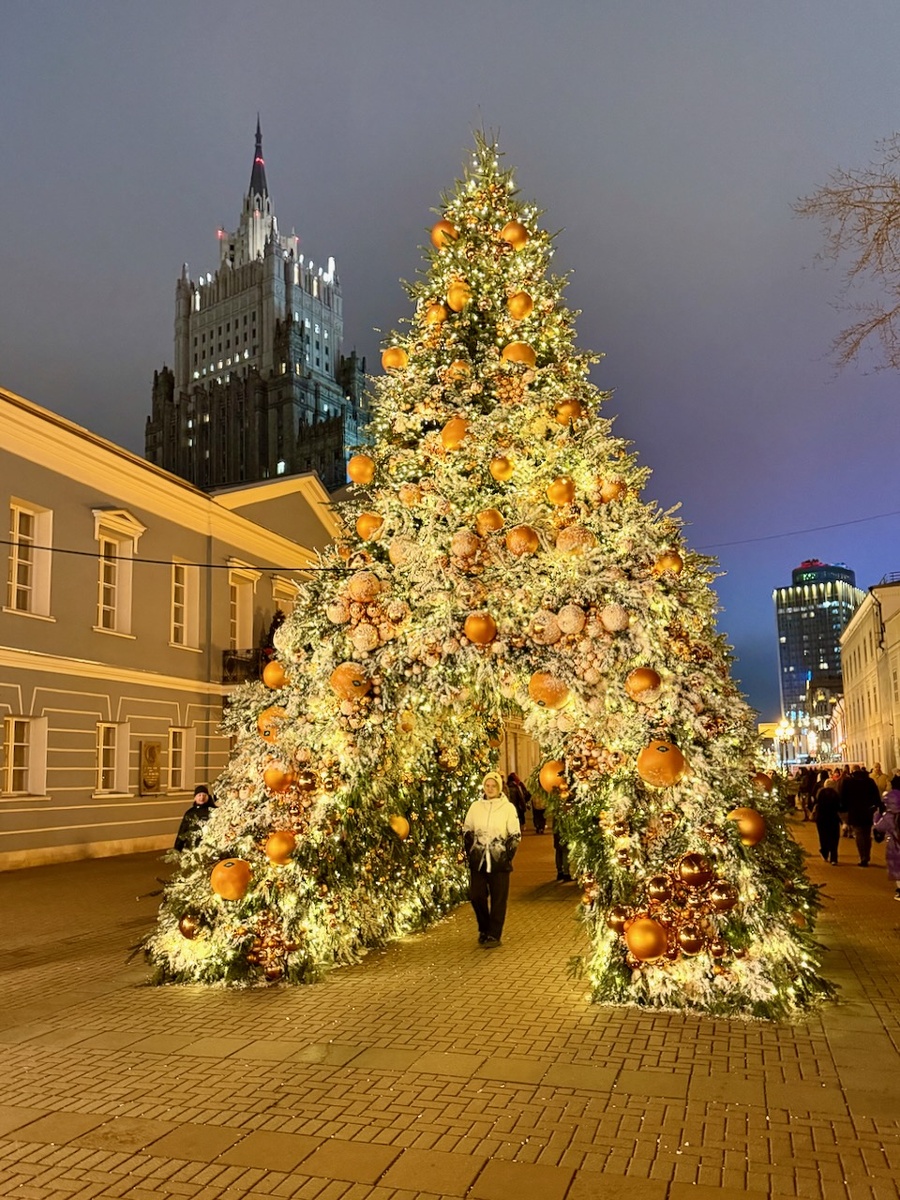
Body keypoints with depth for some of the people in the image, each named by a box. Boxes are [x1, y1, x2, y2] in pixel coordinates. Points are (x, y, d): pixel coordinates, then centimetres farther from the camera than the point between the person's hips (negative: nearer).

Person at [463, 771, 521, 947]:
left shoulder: (508, 808, -2)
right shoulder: (475, 807, 5)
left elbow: (515, 835, 0)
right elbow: (466, 831, 11)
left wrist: (508, 855, -8)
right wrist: (470, 852, 3)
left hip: (499, 861, -2)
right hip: (478, 860, 3)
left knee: (498, 898, 2)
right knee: (476, 896, 4)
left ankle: (494, 935, 13)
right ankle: (484, 929, 25)